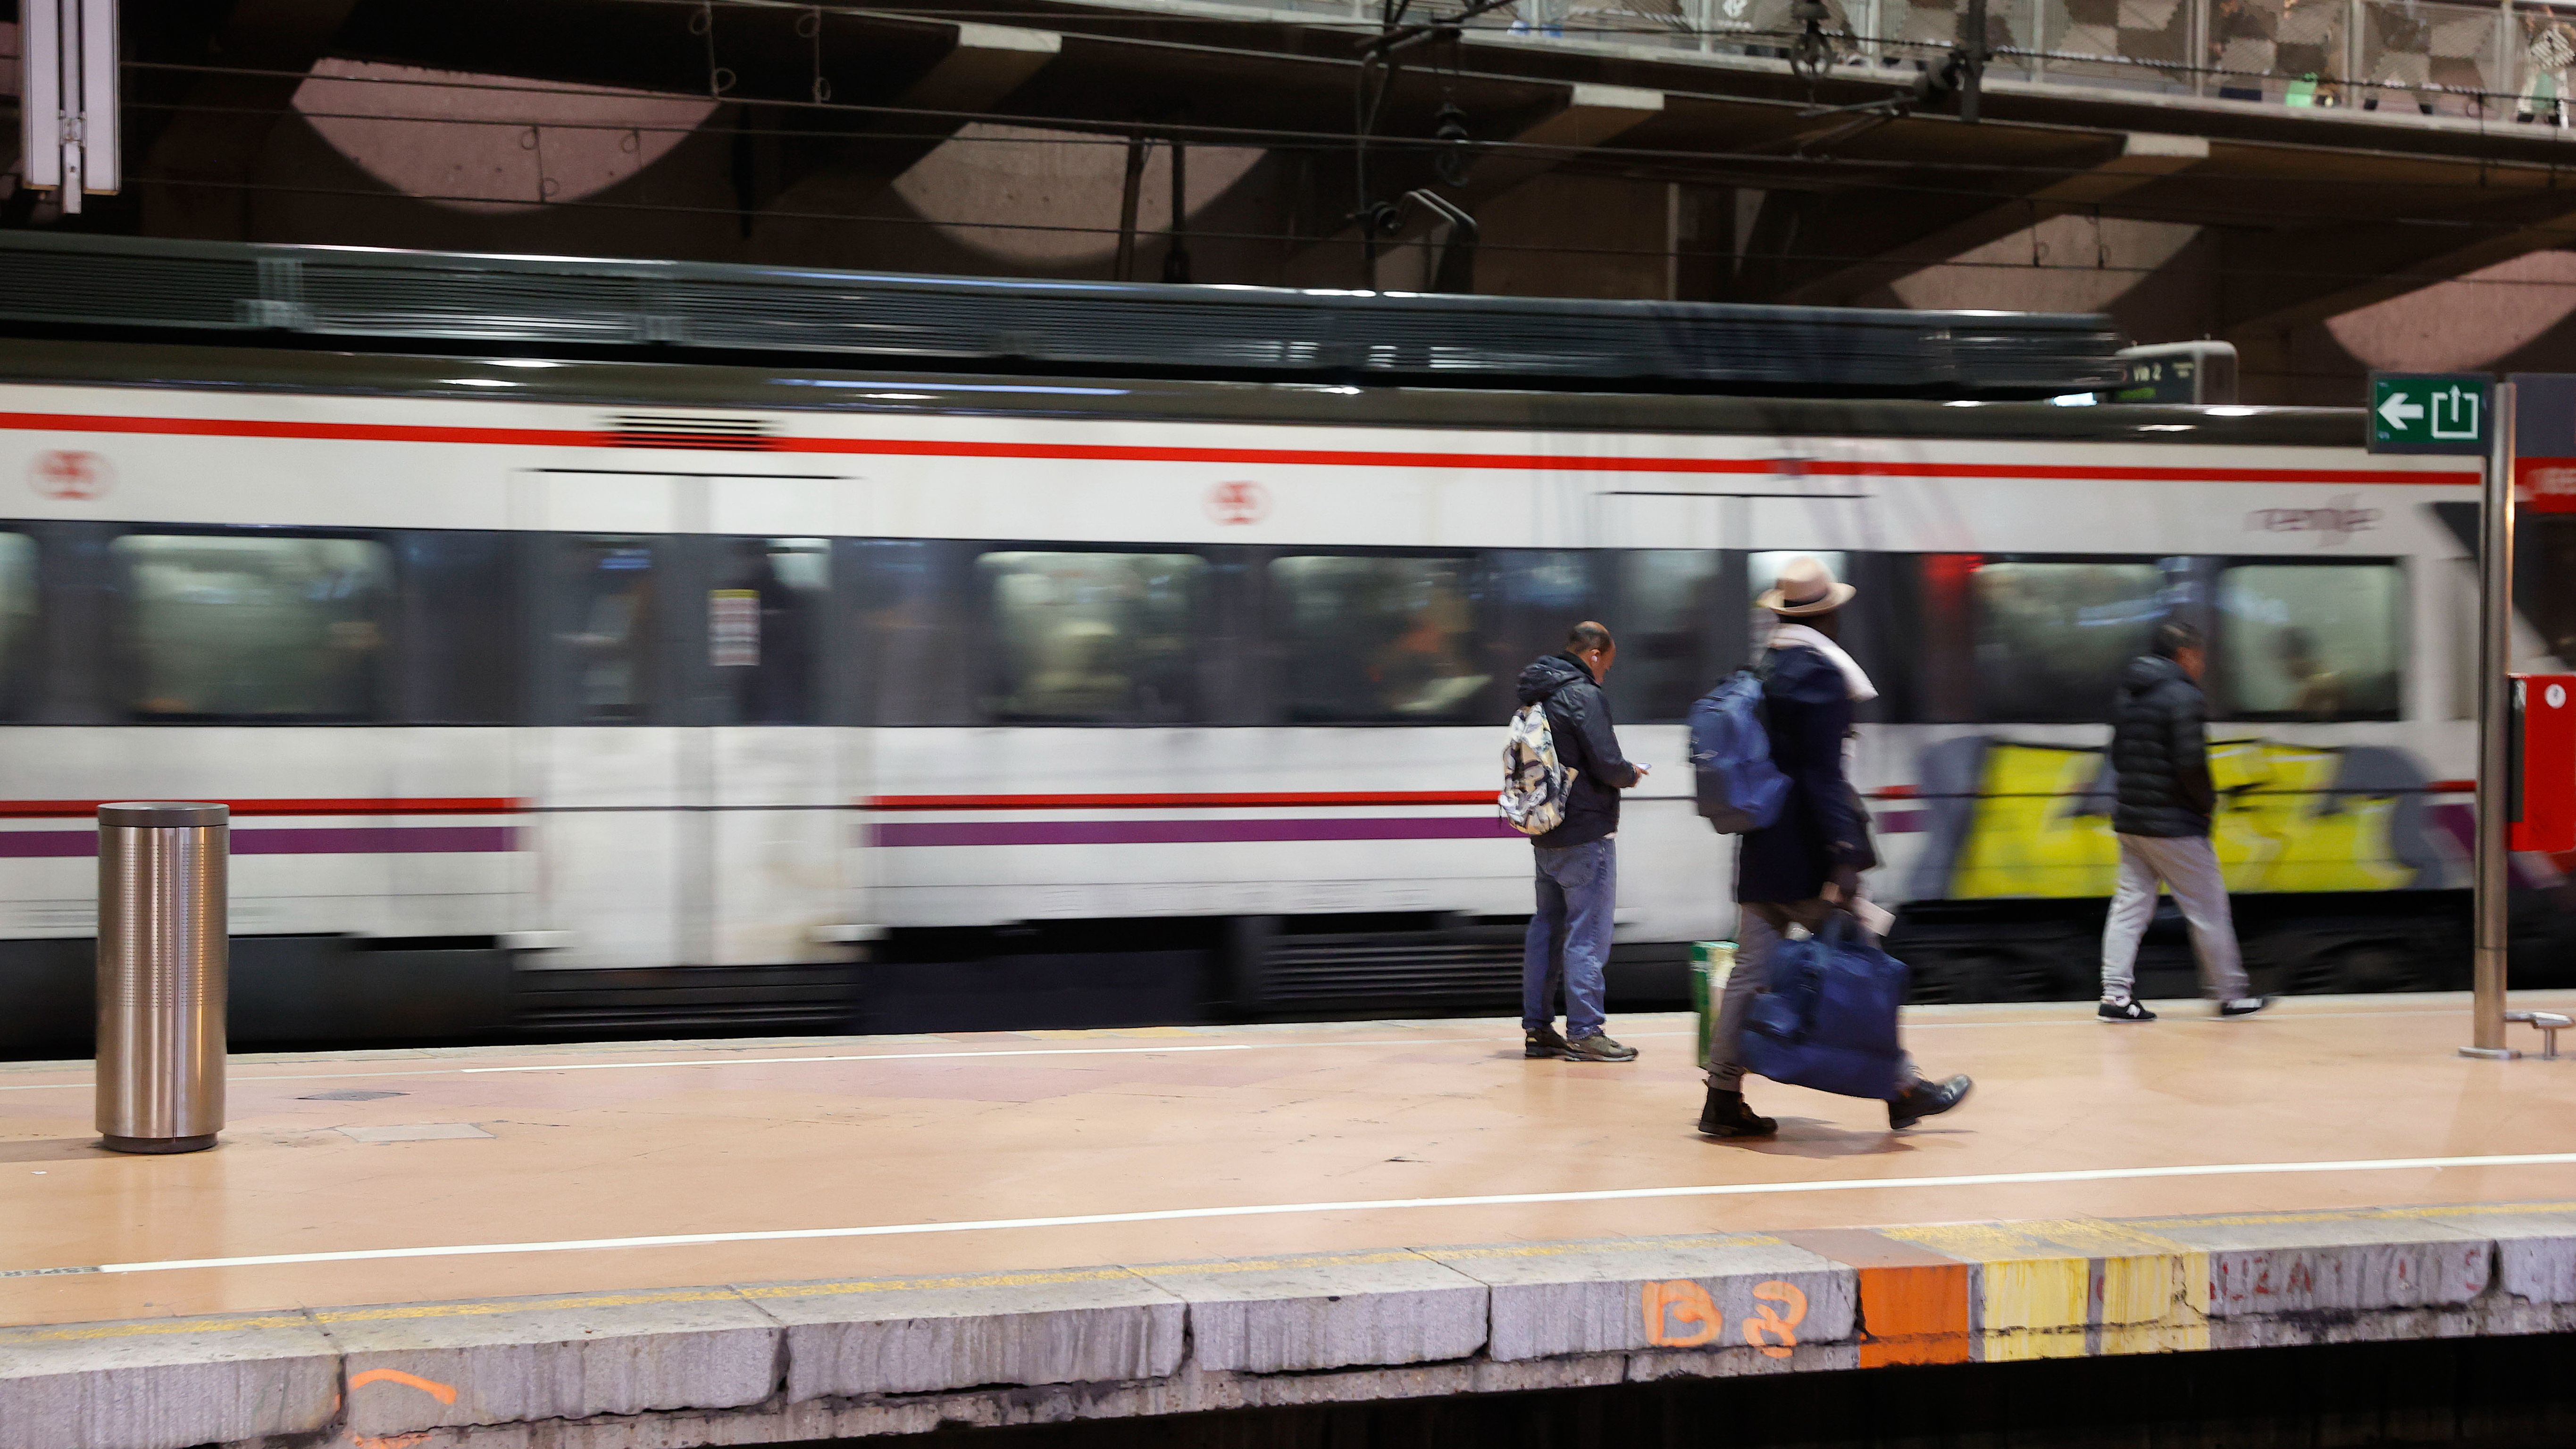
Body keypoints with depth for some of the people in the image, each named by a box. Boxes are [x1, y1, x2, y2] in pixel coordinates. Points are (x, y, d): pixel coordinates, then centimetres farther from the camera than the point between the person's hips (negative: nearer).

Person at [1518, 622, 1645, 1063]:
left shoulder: (1537, 696, 12)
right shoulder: (1584, 696, -15)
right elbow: (1607, 764, -20)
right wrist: (1631, 774, 2)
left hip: (1546, 836, 9)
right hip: (1586, 835, -9)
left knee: (1547, 928, 13)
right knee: (1587, 934, -5)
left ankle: (1538, 1028, 16)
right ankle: (1584, 1032, -5)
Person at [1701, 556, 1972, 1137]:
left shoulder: (1769, 670, 15)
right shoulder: (1817, 673, -13)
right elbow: (1822, 774, -20)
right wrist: (1843, 857, -22)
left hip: (1763, 853, 9)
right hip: (1805, 852, -9)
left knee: (1752, 972, 7)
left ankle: (1723, 1098, 6)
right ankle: (1903, 1090, 8)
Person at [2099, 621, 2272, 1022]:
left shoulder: (2128, 695, 13)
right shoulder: (2184, 696, -13)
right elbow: (2191, 762, -20)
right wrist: (2208, 801, -5)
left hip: (2129, 819, 8)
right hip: (2174, 824, -8)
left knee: (2131, 905, 7)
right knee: (2208, 909, 4)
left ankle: (2116, 993, 0)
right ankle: (2231, 994, 13)